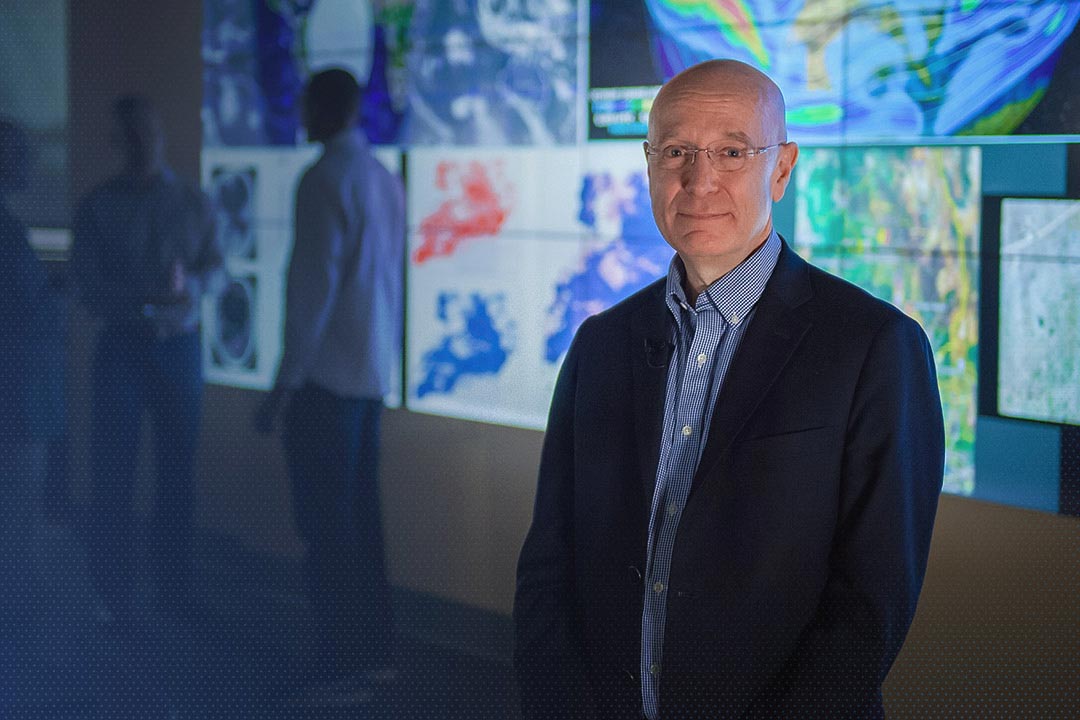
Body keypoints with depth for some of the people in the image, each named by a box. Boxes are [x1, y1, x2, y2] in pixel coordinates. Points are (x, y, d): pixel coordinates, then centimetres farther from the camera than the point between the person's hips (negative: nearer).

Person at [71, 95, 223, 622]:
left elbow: (217, 271, 4)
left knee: (178, 473, 6)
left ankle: (175, 589, 15)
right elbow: (89, 289, -6)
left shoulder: (193, 203, 8)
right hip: (122, 347, -2)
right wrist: (148, 301, -20)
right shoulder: (97, 208, 0)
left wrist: (192, 284, -18)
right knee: (113, 477, -2)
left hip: (180, 346, 2)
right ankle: (115, 596, 7)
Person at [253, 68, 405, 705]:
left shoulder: (325, 180, -13)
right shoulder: (387, 181, 11)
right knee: (361, 516, 13)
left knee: (328, 525, -5)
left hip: (329, 376, -8)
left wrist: (285, 382, -14)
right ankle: (374, 654, 18)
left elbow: (314, 285, -17)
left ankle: (343, 673, -3)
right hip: (374, 376, 8)